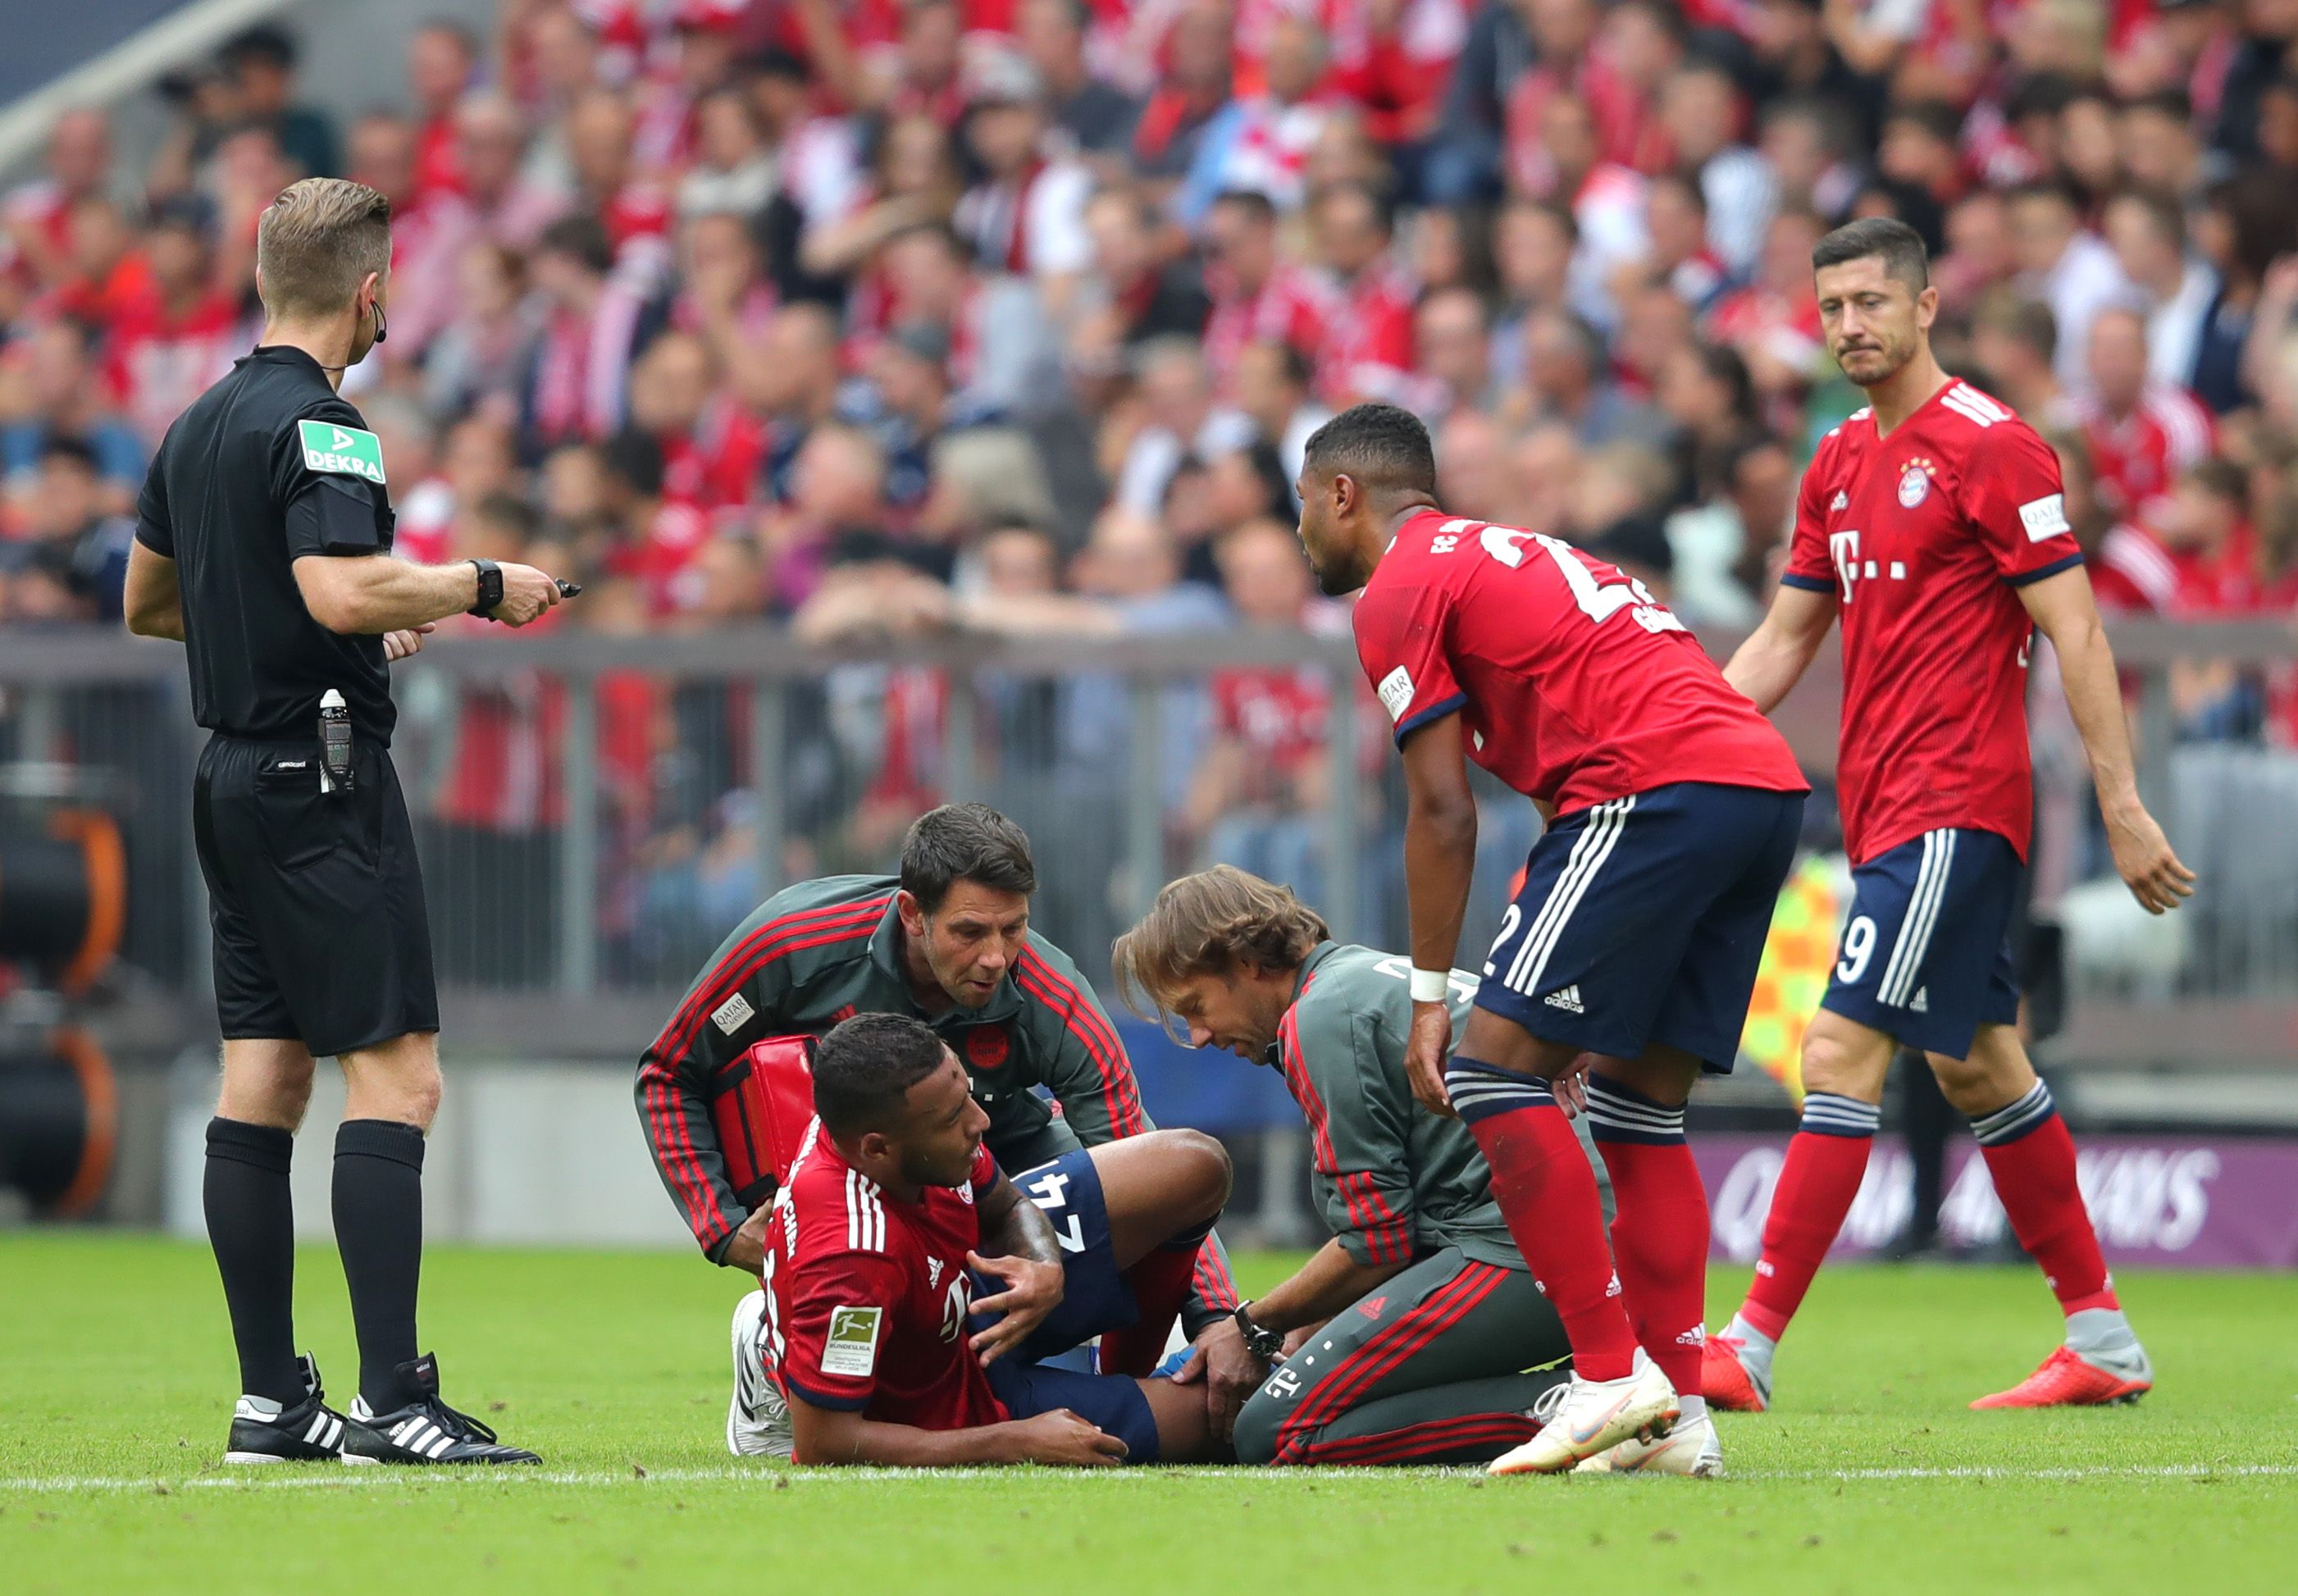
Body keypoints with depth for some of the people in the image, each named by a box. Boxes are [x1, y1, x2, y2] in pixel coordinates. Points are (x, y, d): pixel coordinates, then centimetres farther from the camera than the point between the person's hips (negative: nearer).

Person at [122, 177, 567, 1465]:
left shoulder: (198, 428, 14)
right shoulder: (318, 427, -14)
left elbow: (147, 600, 24)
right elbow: (342, 587, -28)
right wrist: (483, 586, -12)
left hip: (232, 777, 9)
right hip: (324, 779, -9)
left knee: (262, 1086, 7)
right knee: (396, 1074, -11)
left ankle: (271, 1398, 7)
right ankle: (392, 1398, -18)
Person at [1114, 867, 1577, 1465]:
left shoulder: (1321, 1016, -5)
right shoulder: (1381, 975, 24)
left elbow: (1376, 1246, -8)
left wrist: (1252, 1325, 6)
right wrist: (1306, 1331, 15)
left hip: (1507, 1256, -10)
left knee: (1274, 1434, -12)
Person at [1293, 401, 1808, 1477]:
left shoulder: (1400, 590, 5)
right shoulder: (1512, 558, 32)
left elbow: (1443, 811, -2)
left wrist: (1430, 998, 2)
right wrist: (1581, 1001, 27)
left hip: (1666, 794, -9)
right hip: (1769, 783, 9)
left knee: (1495, 1068, -6)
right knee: (1637, 1101, 13)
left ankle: (1612, 1375, -12)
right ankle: (1677, 1414, 7)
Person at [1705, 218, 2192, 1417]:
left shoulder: (1990, 447, -11)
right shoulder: (1840, 465, 14)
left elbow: (2076, 632, -13)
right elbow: (1782, 642, 19)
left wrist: (2122, 807, -16)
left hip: (1954, 809, -9)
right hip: (1882, 809, 9)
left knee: (1842, 1051, -14)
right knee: (1977, 1069, 13)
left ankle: (1750, 1349, -17)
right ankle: (2102, 1340, 21)